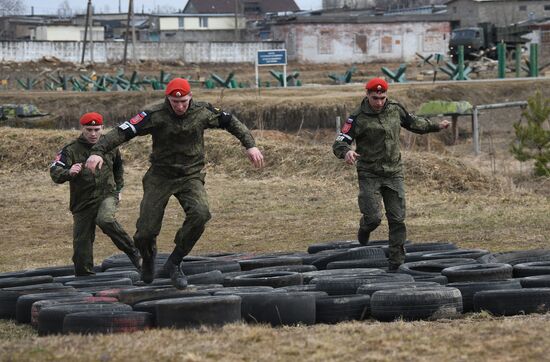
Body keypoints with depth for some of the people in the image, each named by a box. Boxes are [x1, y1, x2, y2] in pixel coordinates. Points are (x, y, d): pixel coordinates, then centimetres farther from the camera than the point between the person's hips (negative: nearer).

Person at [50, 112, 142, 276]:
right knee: (82, 242, 0)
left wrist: (118, 188, 18)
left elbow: (118, 168, 24)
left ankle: (133, 252, -19)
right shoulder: (71, 150, -9)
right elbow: (55, 173, -22)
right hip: (83, 200, 0)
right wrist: (69, 172, -42)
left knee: (105, 219, -31)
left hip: (107, 195, 0)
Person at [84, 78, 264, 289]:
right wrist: (98, 151, -30)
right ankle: (148, 256, 32)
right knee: (146, 231, -7)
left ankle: (173, 263, -10)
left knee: (200, 214, -27)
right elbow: (123, 132, -19)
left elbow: (231, 122, 9)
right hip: (160, 176, -1)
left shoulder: (202, 112, -6)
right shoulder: (155, 116, -14)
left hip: (191, 176, 1)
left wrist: (250, 145, 4)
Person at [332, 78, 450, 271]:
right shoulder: (358, 118, -10)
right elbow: (339, 142, -14)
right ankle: (364, 228, 26)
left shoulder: (395, 109, 4)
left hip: (394, 173, 4)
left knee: (397, 219, -1)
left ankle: (396, 259, 8)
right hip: (369, 174, -4)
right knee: (373, 217, -11)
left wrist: (436, 126, 28)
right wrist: (346, 152, -36)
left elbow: (413, 123, 24)